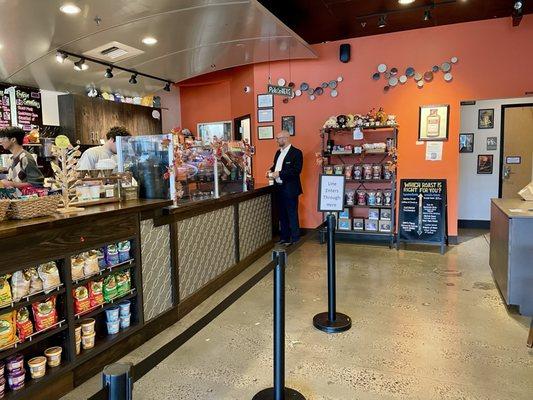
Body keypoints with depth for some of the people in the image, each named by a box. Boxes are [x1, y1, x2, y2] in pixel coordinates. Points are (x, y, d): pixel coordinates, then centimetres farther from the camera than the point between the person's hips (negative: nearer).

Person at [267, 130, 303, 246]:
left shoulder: (296, 152, -11)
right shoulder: (278, 152, 14)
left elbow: (297, 170, -20)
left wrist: (279, 173, -23)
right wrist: (271, 171, 1)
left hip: (290, 189, -8)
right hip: (279, 188, 8)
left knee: (292, 214, 0)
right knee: (282, 214, 14)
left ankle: (294, 238, 10)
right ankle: (284, 237, 24)